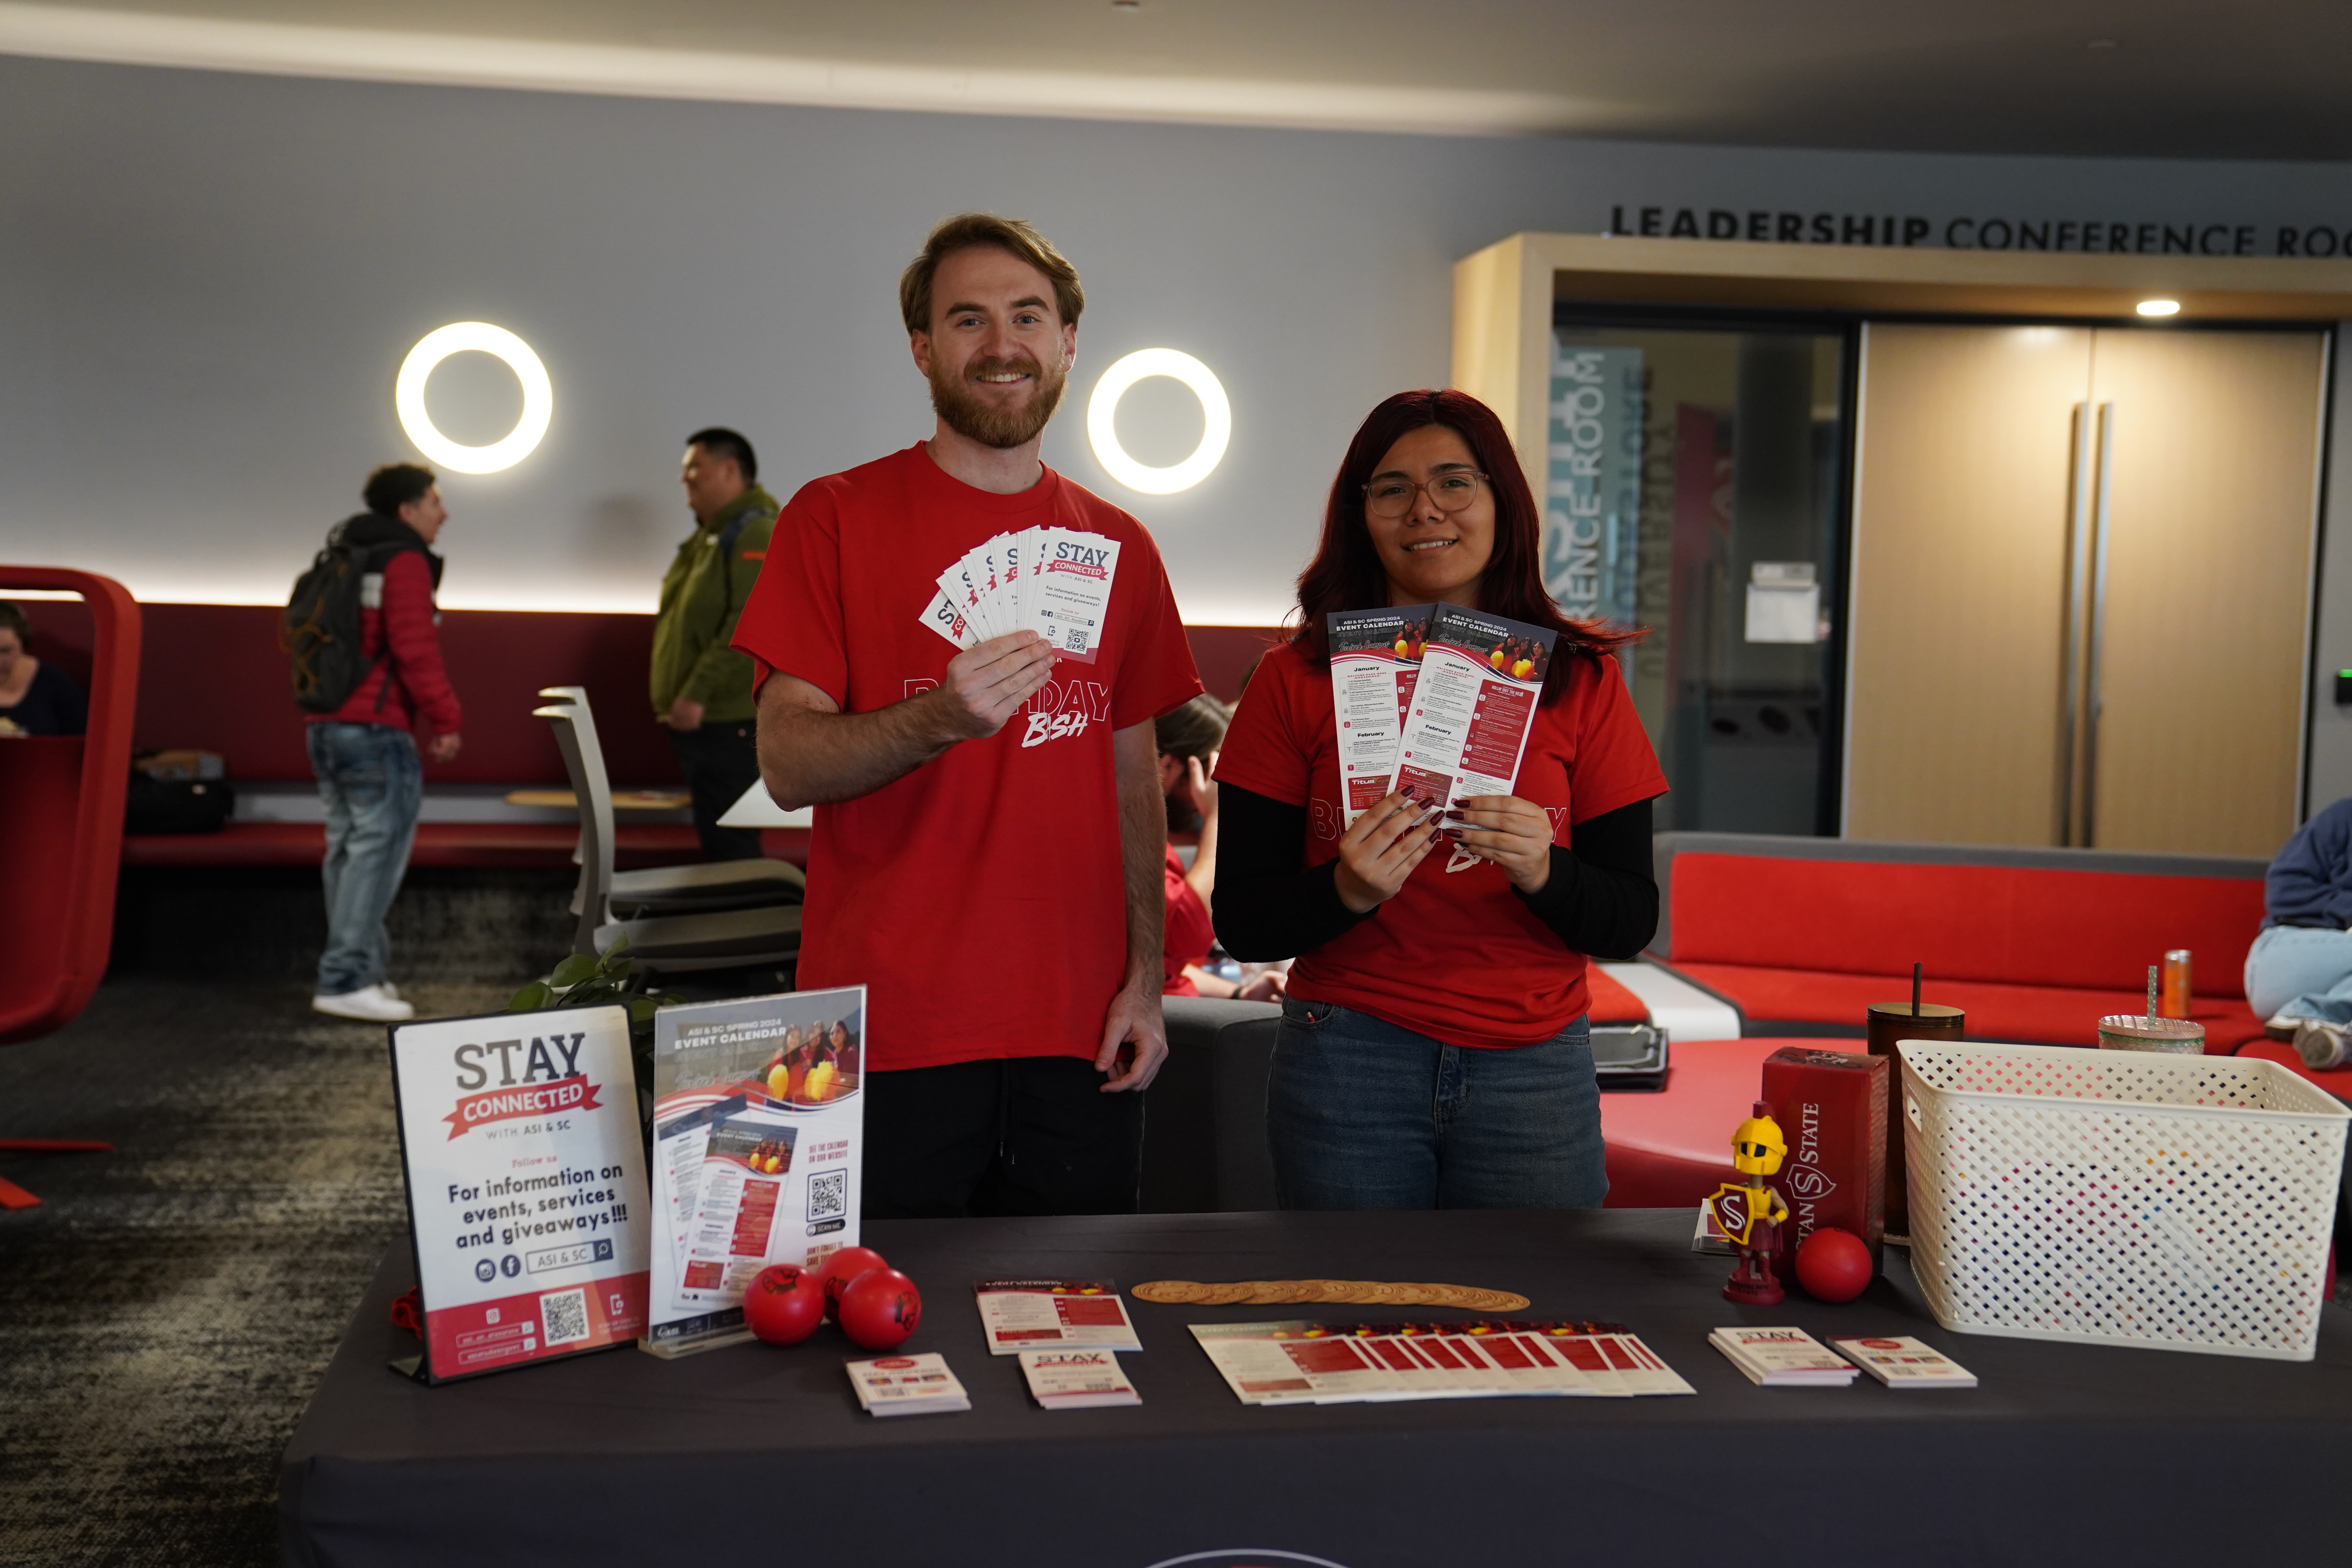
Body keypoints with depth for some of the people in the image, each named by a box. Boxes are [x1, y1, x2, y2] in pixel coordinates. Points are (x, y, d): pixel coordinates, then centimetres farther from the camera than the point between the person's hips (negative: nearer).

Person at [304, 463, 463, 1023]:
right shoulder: (405, 561, -8)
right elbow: (415, 648, -17)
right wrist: (446, 720, -10)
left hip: (326, 724, 10)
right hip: (375, 727, -10)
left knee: (349, 846, 13)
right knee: (380, 845, -8)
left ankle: (362, 971, 19)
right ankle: (345, 980, -11)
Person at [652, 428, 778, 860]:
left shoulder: (756, 534, -13)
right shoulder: (709, 536, 19)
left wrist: (697, 693, -25)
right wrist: (674, 695, 17)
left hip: (729, 721, -10)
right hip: (699, 719, 10)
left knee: (730, 843, -9)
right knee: (716, 839, 13)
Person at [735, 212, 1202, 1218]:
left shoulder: (1117, 547, 11)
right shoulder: (835, 519, -1)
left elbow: (1134, 776, 14)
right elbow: (787, 765, -9)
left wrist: (1146, 977, 5)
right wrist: (941, 719, -26)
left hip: (1078, 1038, 4)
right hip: (888, 1037, -3)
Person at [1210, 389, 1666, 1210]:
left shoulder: (1580, 679, 2)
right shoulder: (1297, 679, -1)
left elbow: (1633, 920, 0)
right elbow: (1241, 922, -2)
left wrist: (1543, 871, -20)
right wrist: (1346, 890, -21)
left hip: (1534, 1072, 1)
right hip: (1347, 1067, -1)